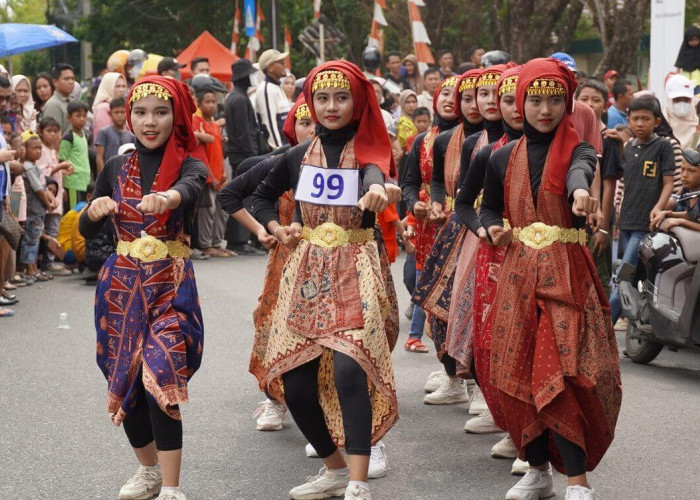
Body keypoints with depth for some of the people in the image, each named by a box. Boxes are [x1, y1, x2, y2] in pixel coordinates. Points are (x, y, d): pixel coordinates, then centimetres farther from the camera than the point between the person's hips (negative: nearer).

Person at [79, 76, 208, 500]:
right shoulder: (117, 168, 5)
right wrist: (95, 209, -21)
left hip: (170, 285, -4)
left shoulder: (189, 166, -5)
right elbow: (87, 231, 3)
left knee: (158, 380, -15)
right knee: (124, 384, 7)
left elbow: (189, 190, -30)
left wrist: (166, 198, -54)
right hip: (121, 285, 4)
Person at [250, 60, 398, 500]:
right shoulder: (297, 157, 8)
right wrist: (276, 229, 5)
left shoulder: (368, 151, -3)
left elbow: (374, 173, -29)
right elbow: (263, 196, 24)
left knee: (348, 368, -22)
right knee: (295, 380, 1)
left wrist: (378, 190, -52)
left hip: (355, 269, -4)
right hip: (306, 269, 4)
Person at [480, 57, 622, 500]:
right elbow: (490, 206, 22)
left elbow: (579, 170, -29)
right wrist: (494, 228, -2)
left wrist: (580, 191, -53)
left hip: (565, 273, -4)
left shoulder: (577, 150, -4)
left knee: (559, 372, -13)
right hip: (519, 272, 4)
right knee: (519, 372, 5)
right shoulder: (504, 159, 8)